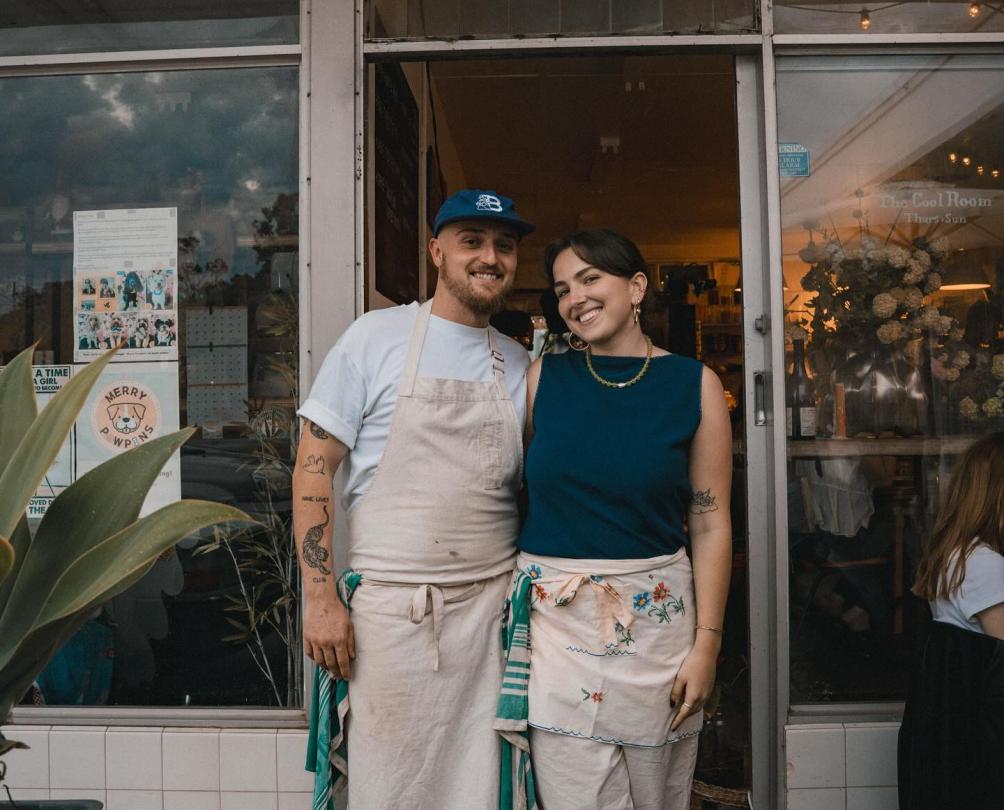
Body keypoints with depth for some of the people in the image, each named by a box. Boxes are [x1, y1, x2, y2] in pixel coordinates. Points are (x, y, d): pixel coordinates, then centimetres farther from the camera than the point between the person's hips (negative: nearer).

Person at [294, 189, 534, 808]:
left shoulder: (521, 364, 10)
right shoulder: (377, 337, -2)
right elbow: (314, 466, -4)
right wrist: (321, 599, -10)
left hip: (493, 604, 3)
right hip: (392, 608, -3)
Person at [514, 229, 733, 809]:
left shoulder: (695, 384, -1)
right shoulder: (543, 377, 3)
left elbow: (710, 524, -1)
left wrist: (707, 642, -4)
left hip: (655, 617, 0)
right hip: (555, 615, 0)